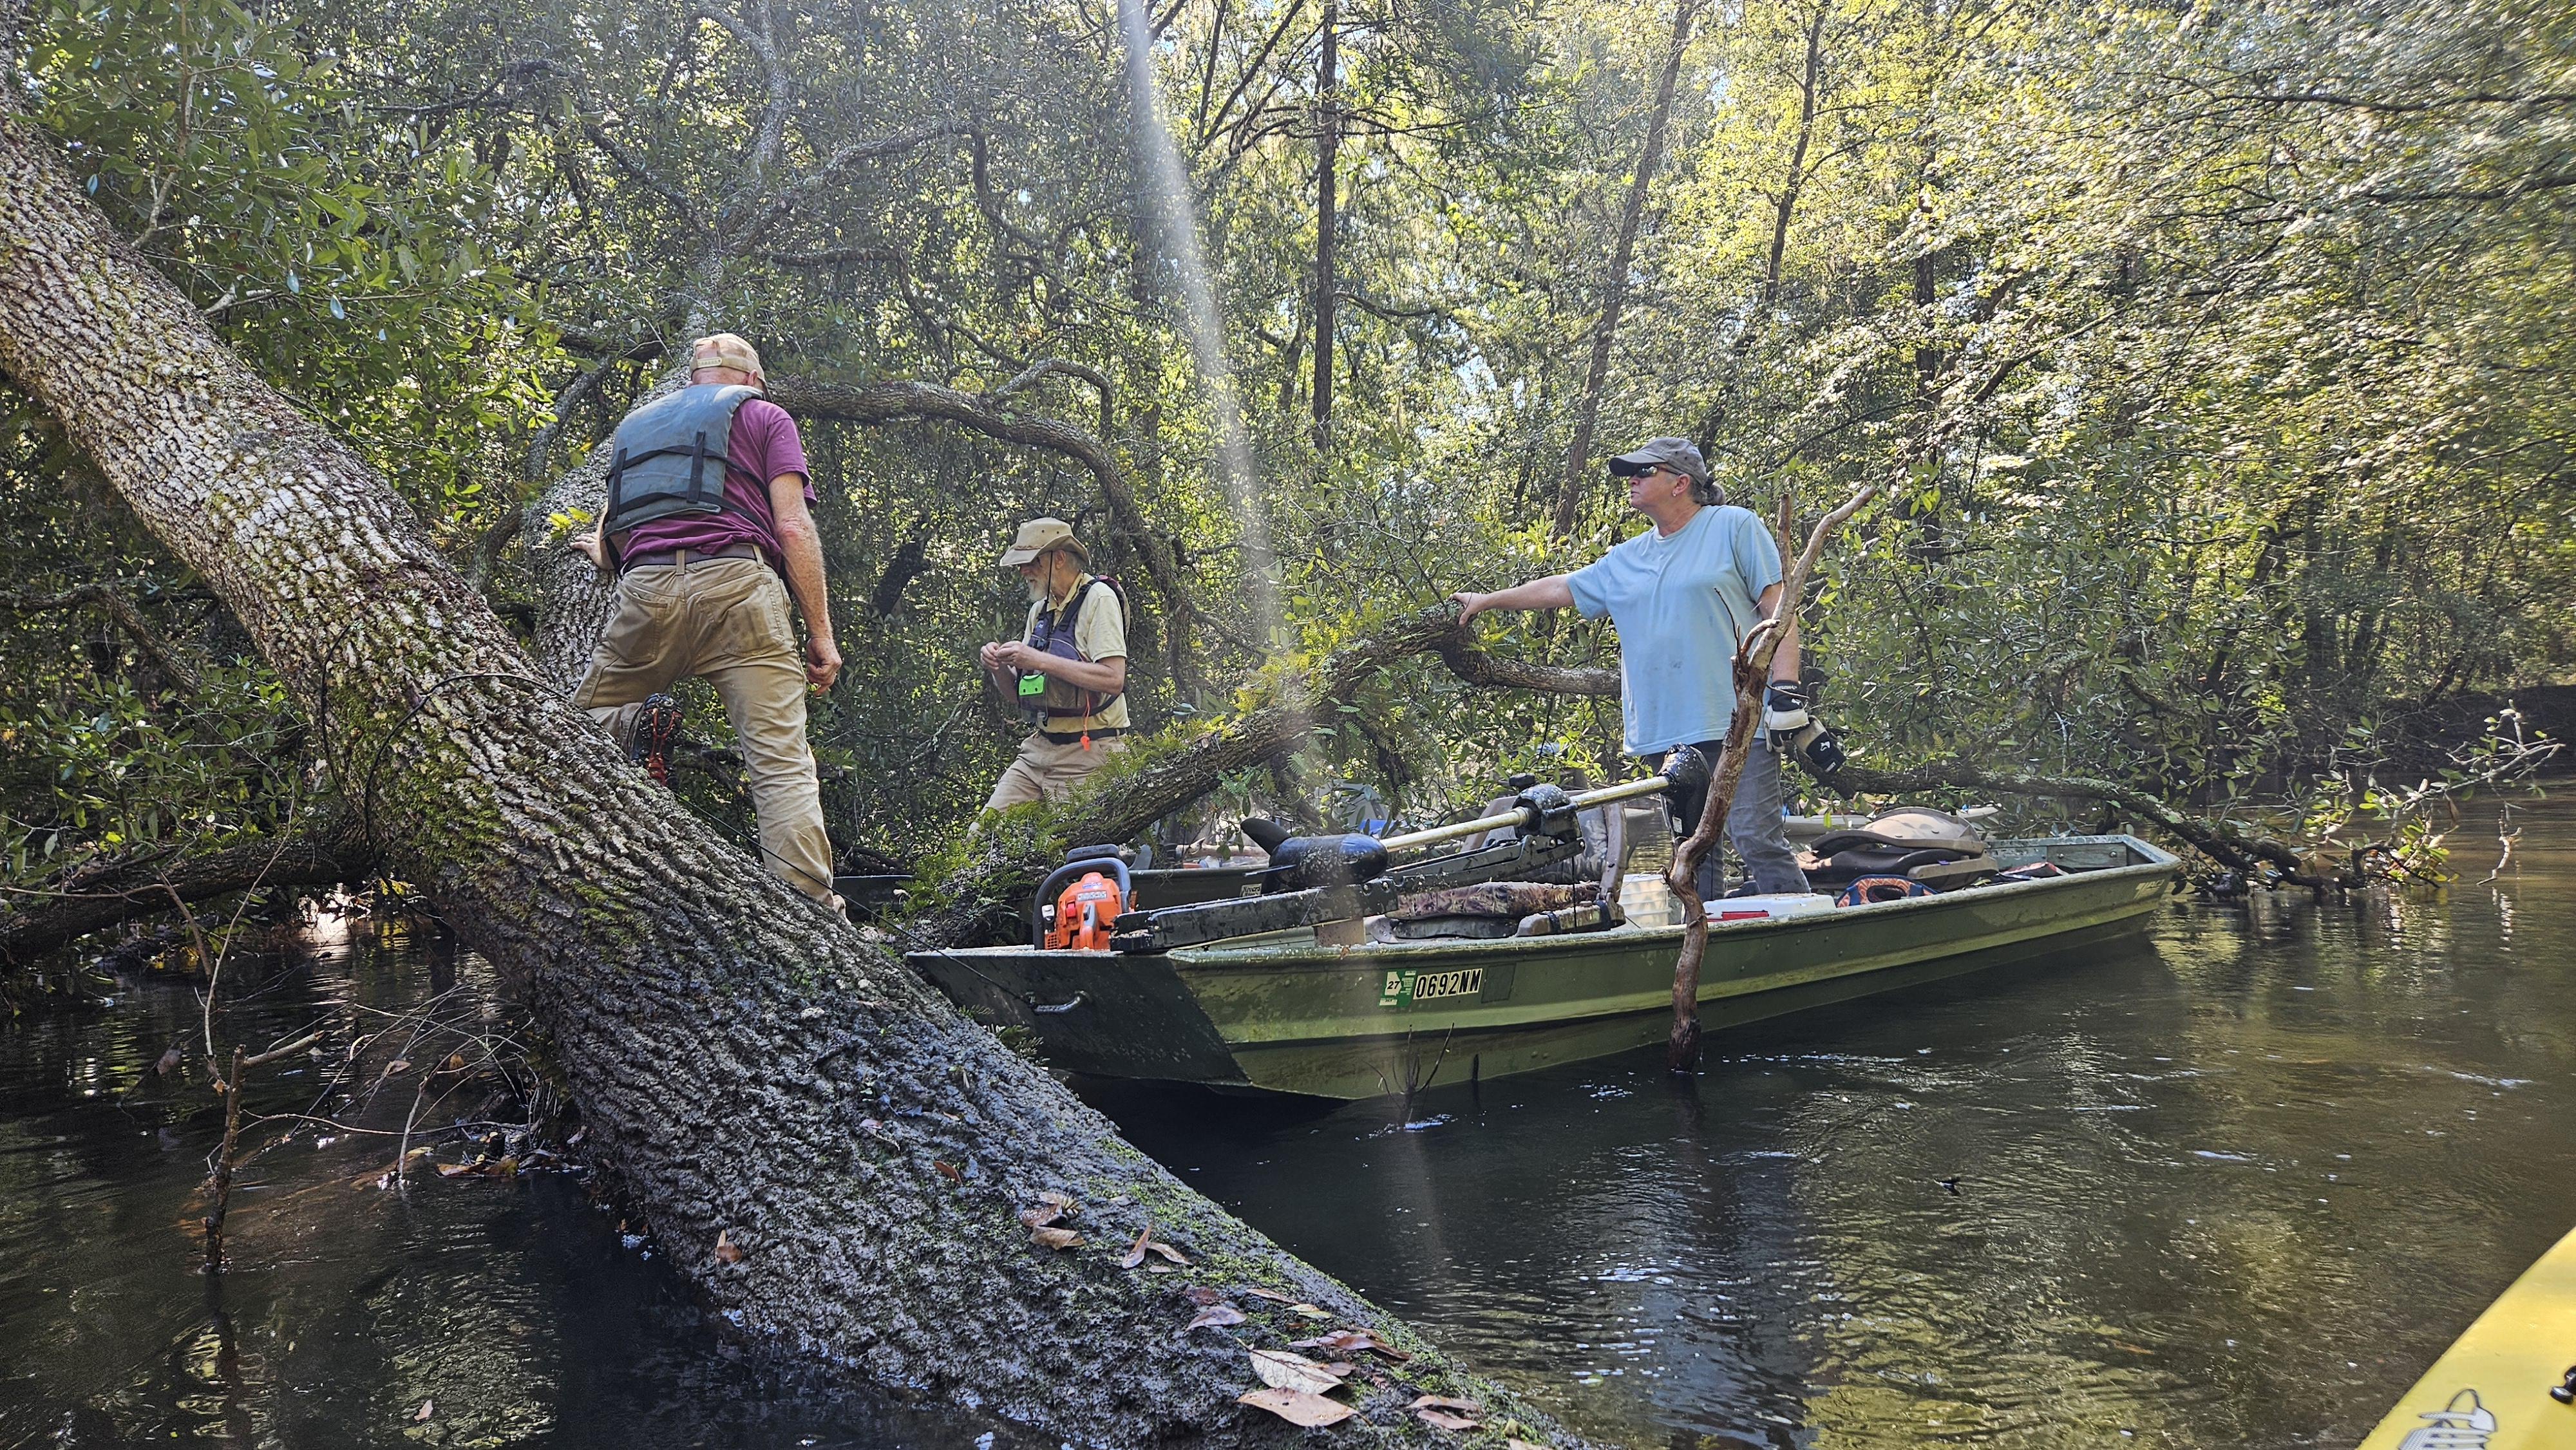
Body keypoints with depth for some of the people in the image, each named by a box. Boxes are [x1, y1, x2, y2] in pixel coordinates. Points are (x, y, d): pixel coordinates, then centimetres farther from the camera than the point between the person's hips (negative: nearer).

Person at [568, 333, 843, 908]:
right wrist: (820, 632, 2)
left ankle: (639, 727, -13)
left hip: (646, 589, 3)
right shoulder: (764, 416, 17)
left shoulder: (635, 425, 30)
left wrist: (599, 551, 52)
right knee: (782, 762, -6)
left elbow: (608, 544, 28)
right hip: (737, 584, -3)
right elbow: (793, 527, 3)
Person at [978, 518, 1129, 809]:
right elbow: (1016, 696, 18)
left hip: (1087, 754, -7)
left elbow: (1113, 679, -20)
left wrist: (1038, 660, -20)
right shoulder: (1039, 609, 16)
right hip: (1039, 749, 7)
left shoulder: (1098, 598, -7)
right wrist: (999, 667, -4)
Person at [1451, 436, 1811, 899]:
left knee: (1756, 838, -13)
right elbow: (1561, 587, 30)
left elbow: (1778, 609, -2)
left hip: (1736, 722, -6)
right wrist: (1488, 600, 31)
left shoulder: (1736, 527, 3)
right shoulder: (1626, 560, 21)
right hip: (1664, 734, 6)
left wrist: (1785, 687, -11)